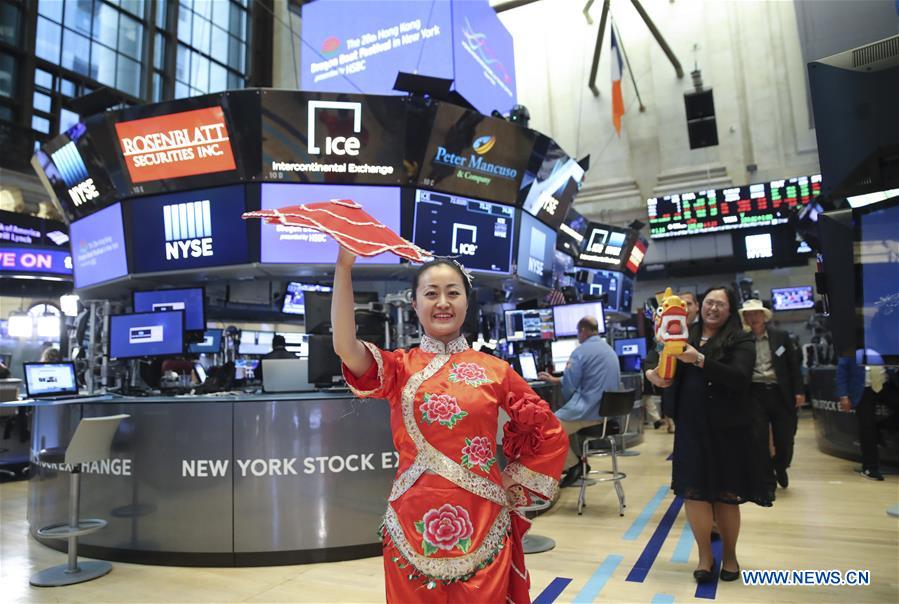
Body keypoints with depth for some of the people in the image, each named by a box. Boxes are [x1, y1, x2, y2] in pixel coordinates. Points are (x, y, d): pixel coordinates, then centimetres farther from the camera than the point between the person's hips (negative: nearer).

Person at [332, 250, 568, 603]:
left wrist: (512, 484, 2)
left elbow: (551, 435, 7)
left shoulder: (494, 370, 1)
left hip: (481, 525, 1)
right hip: (414, 524, 0)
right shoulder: (400, 367, 0)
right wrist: (344, 266, -26)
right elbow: (345, 347, -21)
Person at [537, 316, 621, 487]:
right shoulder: (609, 349, 15)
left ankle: (573, 465, 9)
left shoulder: (581, 351, -13)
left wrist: (567, 402, 14)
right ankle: (577, 460, 28)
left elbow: (569, 386, -9)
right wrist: (555, 380, 30)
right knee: (565, 417, 29)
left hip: (590, 412, -9)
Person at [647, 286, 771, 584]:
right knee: (693, 492, 3)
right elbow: (669, 373, 9)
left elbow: (739, 378, -18)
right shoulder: (685, 337, 7)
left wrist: (700, 360, -30)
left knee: (726, 495, 8)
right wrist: (652, 374, -14)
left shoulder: (741, 341, -3)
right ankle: (705, 555, 22)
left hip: (728, 429, -2)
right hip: (691, 428, 3)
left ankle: (729, 555, 30)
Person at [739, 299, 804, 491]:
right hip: (755, 393, -1)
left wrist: (799, 391, -1)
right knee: (759, 440, 0)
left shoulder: (781, 337, 4)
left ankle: (780, 467, 39)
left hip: (780, 392, 1)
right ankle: (768, 482, 15)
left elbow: (794, 365, 4)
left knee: (784, 438, 6)